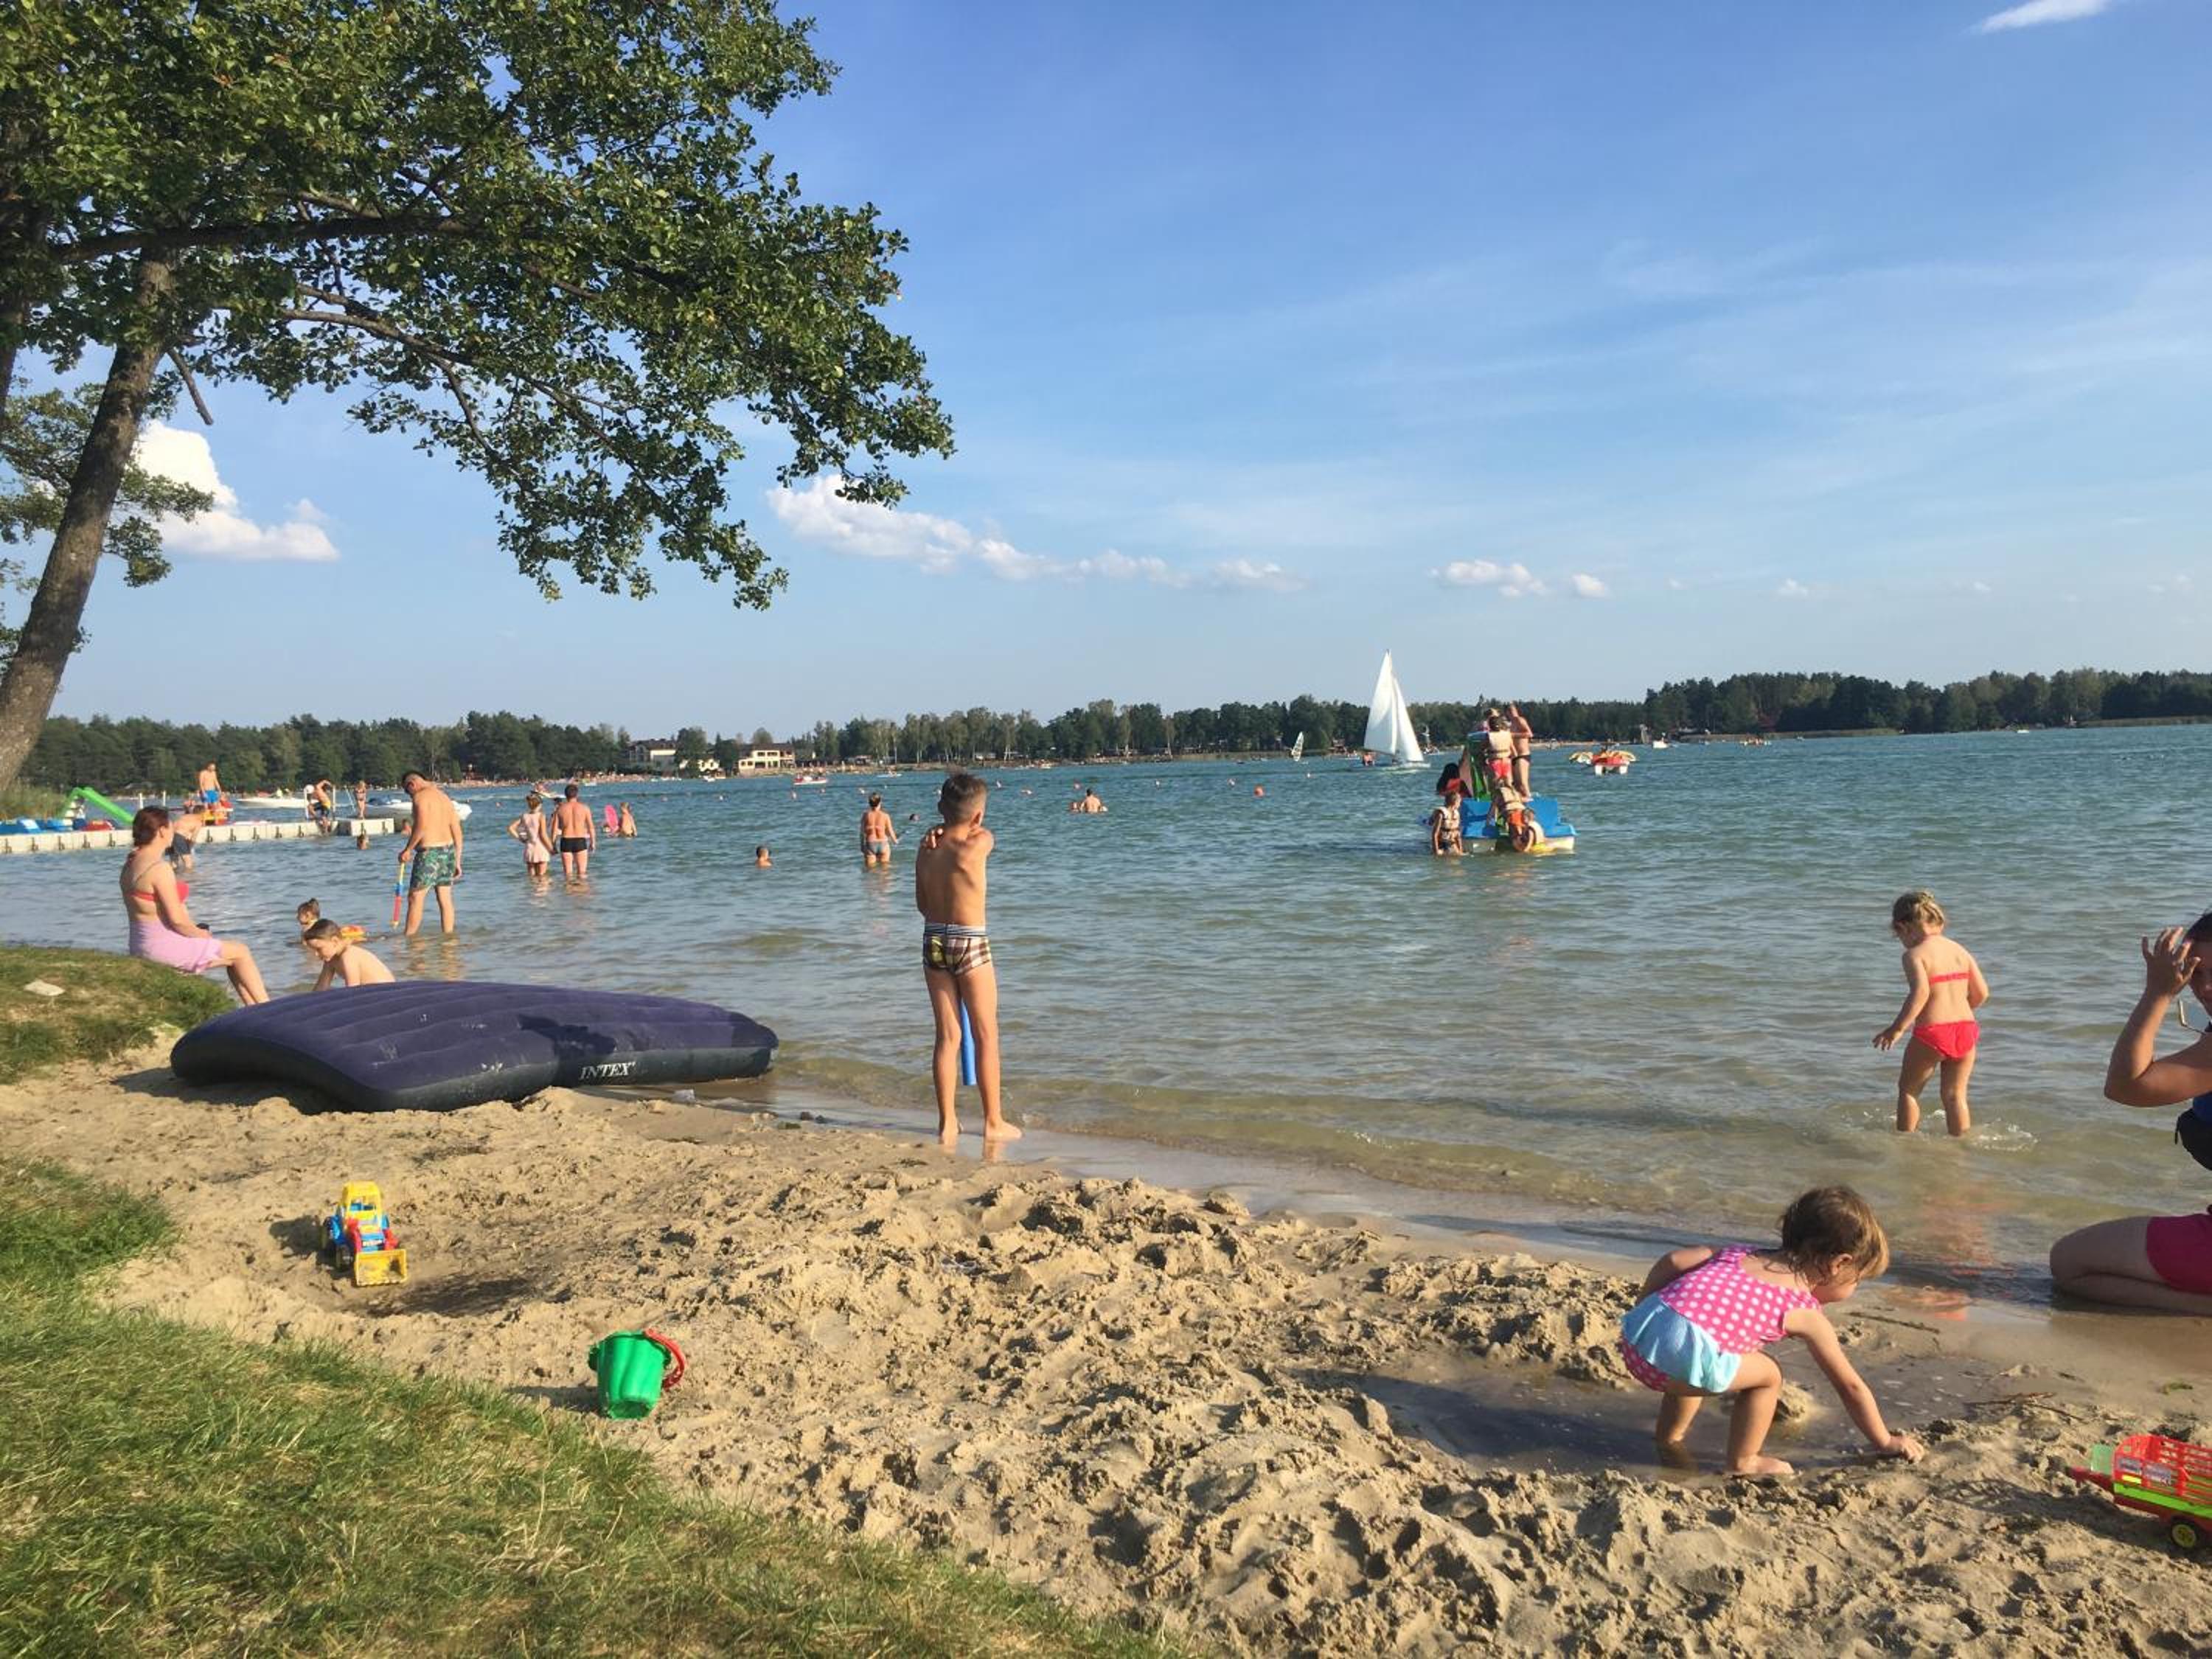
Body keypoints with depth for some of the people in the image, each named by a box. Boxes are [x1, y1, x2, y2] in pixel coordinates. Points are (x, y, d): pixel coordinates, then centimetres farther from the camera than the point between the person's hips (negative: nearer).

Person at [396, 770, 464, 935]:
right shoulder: (445, 797, 16)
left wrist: (407, 850, -9)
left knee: (415, 898, -1)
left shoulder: (421, 796, -7)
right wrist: (457, 861, 17)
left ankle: (409, 938, 1)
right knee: (445, 899, 9)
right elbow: (457, 832, 15)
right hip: (448, 849, 8)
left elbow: (421, 827, -19)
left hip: (429, 851, -8)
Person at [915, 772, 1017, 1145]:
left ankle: (947, 1123, 14)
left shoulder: (925, 848, 2)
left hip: (933, 941, 5)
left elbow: (922, 902, 12)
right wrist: (948, 833, 14)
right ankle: (993, 1122, 13)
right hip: (970, 943, -5)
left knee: (947, 1037, 11)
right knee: (986, 1037, 7)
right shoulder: (978, 845, -14)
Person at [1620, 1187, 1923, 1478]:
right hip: (1686, 1354, -6)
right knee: (1768, 1376, 17)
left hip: (1636, 1330, 6)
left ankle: (1668, 1439, 46)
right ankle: (1743, 1462, 26)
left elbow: (1672, 1261, 14)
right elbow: (1851, 1387, 22)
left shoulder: (1740, 1253, 25)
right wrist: (1886, 1442, 35)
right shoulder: (1807, 1314, 12)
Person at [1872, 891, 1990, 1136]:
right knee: (1955, 1095, 16)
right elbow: (1981, 993, 10)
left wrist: (1897, 1028, -22)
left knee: (1908, 1090, 15)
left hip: (1931, 1034, -5)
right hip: (1966, 1030, 5)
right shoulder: (1961, 950, 10)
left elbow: (1921, 991, -25)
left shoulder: (1914, 954, -9)